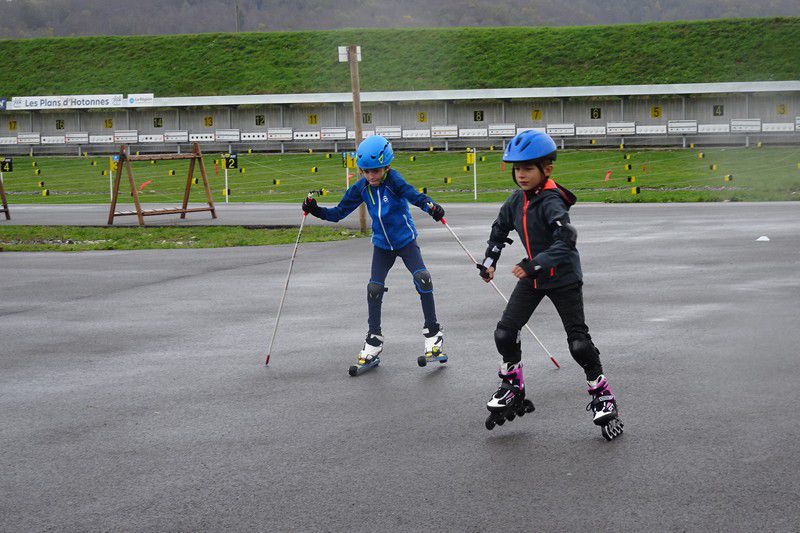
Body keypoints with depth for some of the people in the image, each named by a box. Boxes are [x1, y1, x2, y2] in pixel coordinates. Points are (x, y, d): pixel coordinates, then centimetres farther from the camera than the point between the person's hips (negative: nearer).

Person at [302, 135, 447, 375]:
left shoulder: (393, 180, -22)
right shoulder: (361, 188, -9)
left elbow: (414, 195, -37)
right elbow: (339, 212, -1)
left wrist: (430, 206, -58)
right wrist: (316, 210, -17)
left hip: (406, 240, -4)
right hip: (382, 245, 4)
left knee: (422, 278, -19)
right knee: (374, 288, -2)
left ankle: (434, 337, -8)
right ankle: (373, 346, 10)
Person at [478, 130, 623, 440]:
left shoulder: (551, 202, -25)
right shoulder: (517, 200, 0)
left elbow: (566, 240, -38)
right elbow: (500, 228, 20)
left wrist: (535, 264, -42)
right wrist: (489, 261, 17)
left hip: (563, 278, -7)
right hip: (532, 277, 7)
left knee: (578, 341, -6)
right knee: (505, 333, 2)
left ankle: (602, 395, 12)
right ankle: (513, 388, 23)